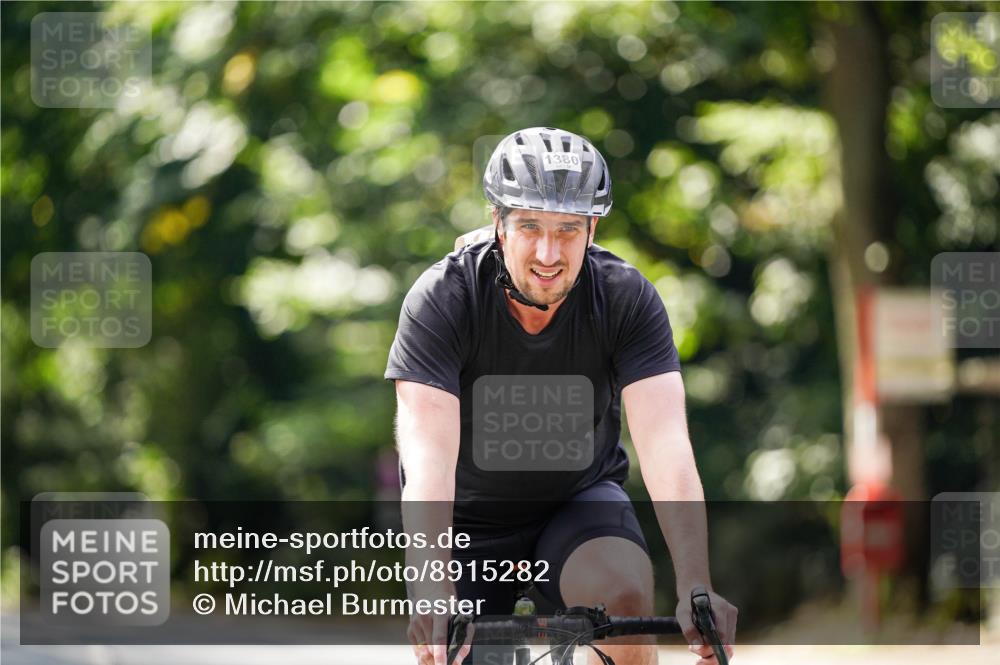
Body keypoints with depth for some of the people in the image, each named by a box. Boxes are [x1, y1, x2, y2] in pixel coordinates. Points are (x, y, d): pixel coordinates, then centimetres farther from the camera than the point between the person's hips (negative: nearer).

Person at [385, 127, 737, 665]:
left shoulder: (626, 298, -20)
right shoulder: (442, 298, -24)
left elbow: (666, 445, -30)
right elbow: (429, 457, -34)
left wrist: (696, 589, -44)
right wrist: (432, 594, -49)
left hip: (580, 499, 0)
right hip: (470, 516, 0)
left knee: (624, 592, -30)